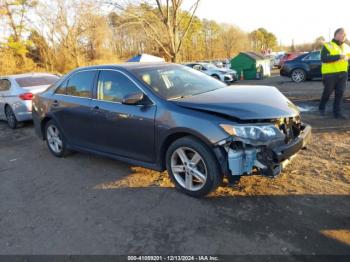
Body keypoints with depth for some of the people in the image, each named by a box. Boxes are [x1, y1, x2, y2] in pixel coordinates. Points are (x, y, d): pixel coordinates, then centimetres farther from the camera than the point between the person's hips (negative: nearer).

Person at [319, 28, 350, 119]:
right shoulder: (327, 46, -4)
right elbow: (324, 58, -18)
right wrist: (339, 56, -23)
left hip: (343, 74, 5)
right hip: (330, 74, -5)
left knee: (340, 93, 3)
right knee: (327, 92, 4)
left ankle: (337, 112, 9)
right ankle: (322, 108, 25)